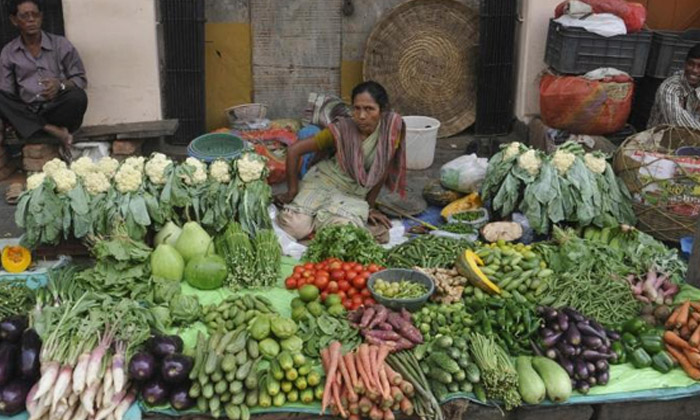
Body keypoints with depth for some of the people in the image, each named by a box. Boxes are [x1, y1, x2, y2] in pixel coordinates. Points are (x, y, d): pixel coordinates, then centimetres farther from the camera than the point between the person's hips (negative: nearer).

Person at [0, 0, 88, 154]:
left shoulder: (61, 44, 5)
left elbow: (81, 79, 5)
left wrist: (61, 85, -18)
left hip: (57, 109, -2)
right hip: (27, 113, 2)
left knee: (78, 97, -32)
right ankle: (52, 130, -32)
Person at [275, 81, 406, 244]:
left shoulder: (393, 124, -17)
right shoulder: (341, 130, -20)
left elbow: (383, 170, -4)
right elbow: (294, 150, -14)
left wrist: (369, 206, 3)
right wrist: (292, 192, -10)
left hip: (354, 195, 2)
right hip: (323, 182, -1)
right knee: (296, 228, -22)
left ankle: (321, 216, 4)